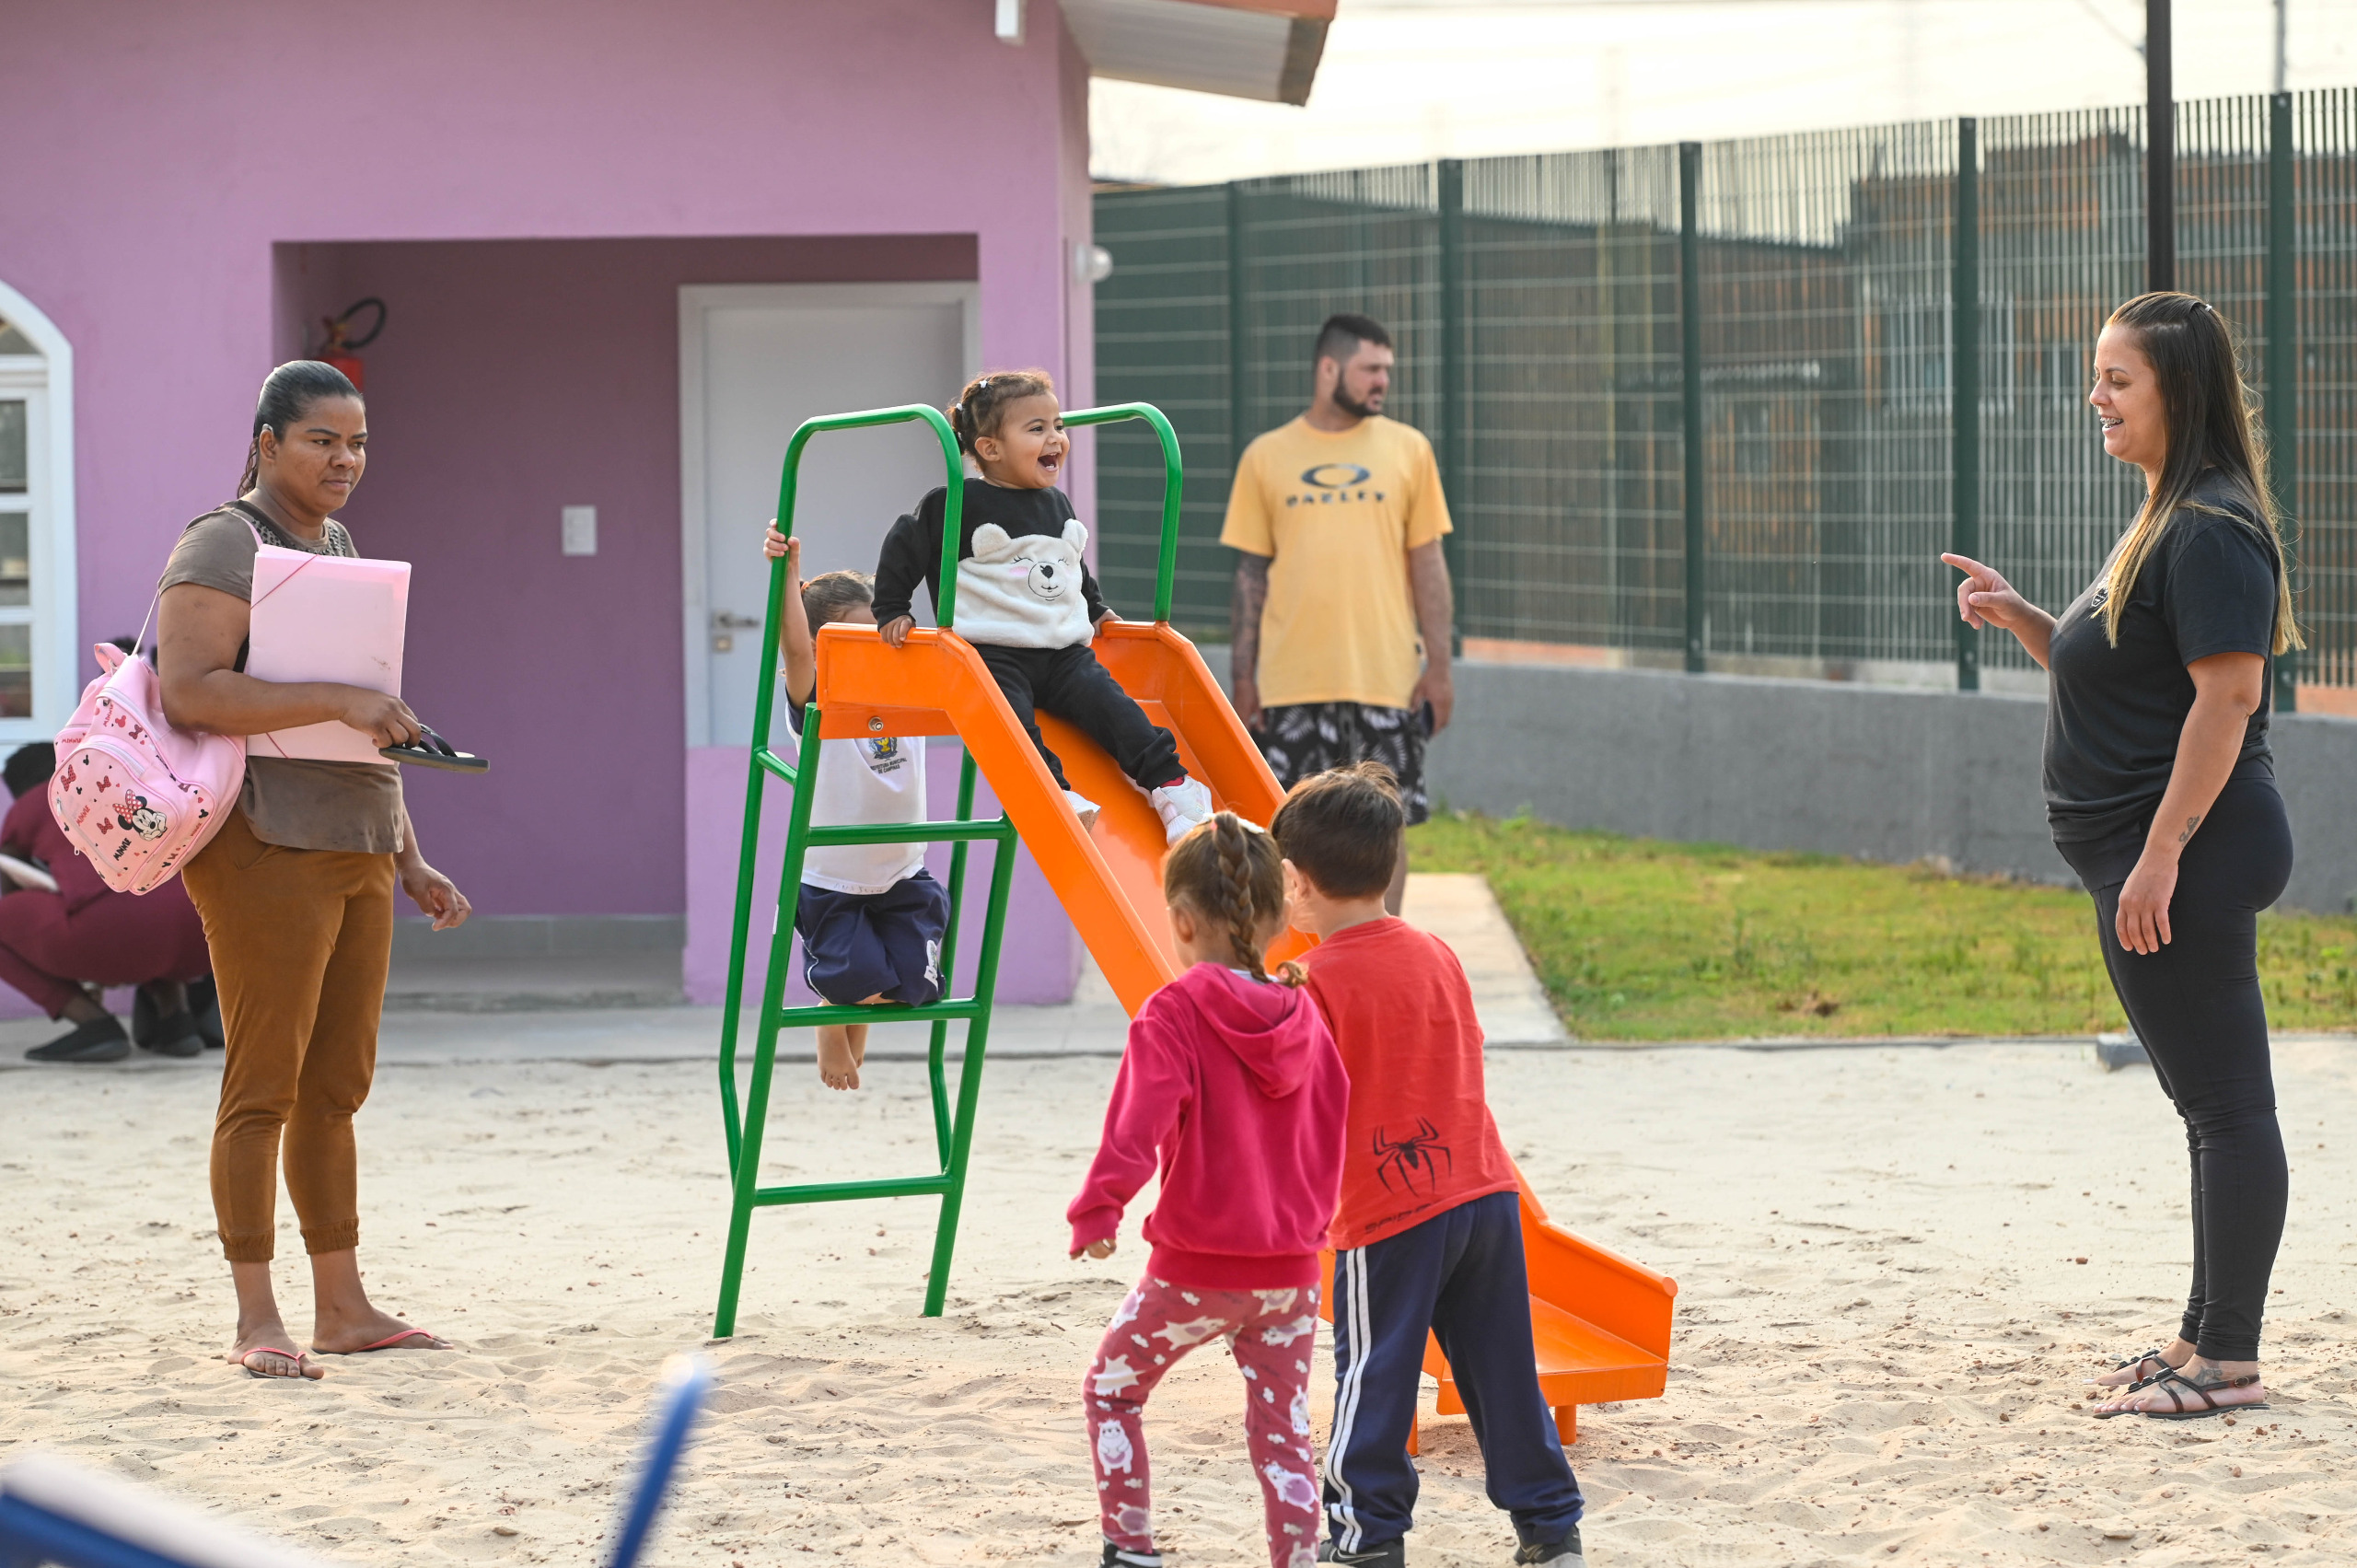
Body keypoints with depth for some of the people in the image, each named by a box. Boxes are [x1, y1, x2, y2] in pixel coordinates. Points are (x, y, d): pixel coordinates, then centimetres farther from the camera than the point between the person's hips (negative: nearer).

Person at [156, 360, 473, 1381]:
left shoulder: (341, 551, 21)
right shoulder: (224, 547, -6)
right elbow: (188, 690, -21)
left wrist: (412, 863, 23)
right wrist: (340, 700, -23)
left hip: (355, 850, 8)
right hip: (266, 847, -8)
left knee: (337, 1087, 11)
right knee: (264, 1085, -7)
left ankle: (342, 1307, 16)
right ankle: (255, 1322, -5)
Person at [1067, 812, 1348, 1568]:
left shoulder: (1175, 1012, -12)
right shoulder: (1303, 1016, 5)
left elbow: (1140, 1119, -23)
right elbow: (1332, 1127, 14)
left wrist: (1098, 1209, -20)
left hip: (1196, 1269, -4)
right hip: (1291, 1270, 5)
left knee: (1111, 1389, 16)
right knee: (1282, 1430, 10)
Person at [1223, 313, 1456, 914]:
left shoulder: (1407, 449, 5)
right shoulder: (1267, 457, 5)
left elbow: (1427, 563, 6)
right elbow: (1251, 573, 7)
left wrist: (1439, 664, 0)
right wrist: (1243, 676, 3)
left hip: (1386, 678, 0)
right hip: (1291, 682, 0)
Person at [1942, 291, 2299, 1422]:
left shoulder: (2211, 531, -16)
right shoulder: (2162, 524, 17)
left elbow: (2228, 694, -23)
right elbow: (2108, 677, 24)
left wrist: (2161, 855, -25)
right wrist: (2020, 619, 8)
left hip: (2190, 856, -11)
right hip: (2149, 860, 11)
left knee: (2225, 1106, -5)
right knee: (2210, 1103, 16)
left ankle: (2229, 1361, -2)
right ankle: (2208, 1334, 24)